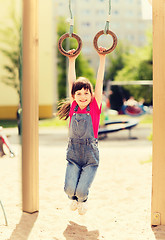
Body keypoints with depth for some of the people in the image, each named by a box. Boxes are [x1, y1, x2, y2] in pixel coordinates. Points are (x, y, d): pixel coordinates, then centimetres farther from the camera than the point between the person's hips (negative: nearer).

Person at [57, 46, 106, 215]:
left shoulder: (95, 107, -2)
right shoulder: (73, 107, 3)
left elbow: (99, 81, -5)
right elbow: (71, 81, 4)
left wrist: (102, 58, -7)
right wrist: (72, 60, 4)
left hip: (91, 155, -2)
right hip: (73, 154, 2)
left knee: (81, 191, -12)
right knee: (70, 189, -14)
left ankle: (83, 200, 27)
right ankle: (74, 198, 25)